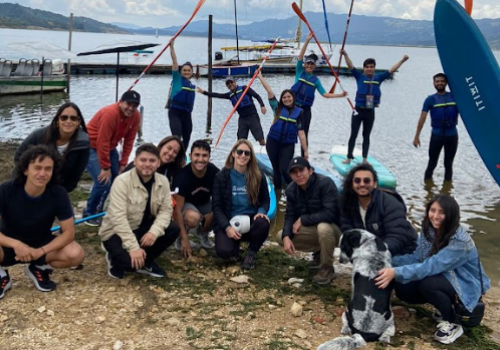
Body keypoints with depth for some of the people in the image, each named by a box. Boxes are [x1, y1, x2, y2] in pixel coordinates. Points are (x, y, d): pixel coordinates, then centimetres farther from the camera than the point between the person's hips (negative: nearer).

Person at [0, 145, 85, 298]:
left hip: (41, 245, 2)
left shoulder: (58, 194, -19)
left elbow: (68, 232, -18)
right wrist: (16, 244, -42)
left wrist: (41, 251, -31)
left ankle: (39, 268, 4)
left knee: (76, 254, -26)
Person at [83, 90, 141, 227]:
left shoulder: (136, 116, -10)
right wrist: (105, 167, -24)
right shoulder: (110, 114, -32)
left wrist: (123, 163, -5)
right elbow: (102, 142, -29)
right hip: (92, 147, -8)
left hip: (110, 147, 8)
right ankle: (89, 213, 3)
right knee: (103, 181, -17)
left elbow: (129, 140, -3)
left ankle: (102, 208, 20)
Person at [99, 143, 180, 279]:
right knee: (132, 261, -30)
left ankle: (146, 262, 4)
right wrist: (134, 247, -34)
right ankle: (115, 260, 8)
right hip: (116, 232, -5)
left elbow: (166, 210, -9)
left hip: (142, 228, 6)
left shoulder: (163, 181, -6)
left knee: (173, 229, -17)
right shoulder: (122, 181, -23)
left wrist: (154, 231, -30)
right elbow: (118, 218, -28)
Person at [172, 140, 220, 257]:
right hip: (186, 204, -4)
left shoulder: (215, 172, -22)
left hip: (205, 204, 4)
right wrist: (184, 238, -28)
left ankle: (202, 232, 9)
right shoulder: (183, 176, -30)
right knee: (193, 218, -38)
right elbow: (178, 209, -25)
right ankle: (180, 237, -4)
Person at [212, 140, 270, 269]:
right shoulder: (222, 176, -3)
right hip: (228, 221, -1)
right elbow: (216, 206, -4)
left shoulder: (258, 176, 1)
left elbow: (265, 199, 10)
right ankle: (235, 244, 12)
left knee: (263, 223, -34)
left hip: (251, 220, 2)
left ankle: (251, 252, -3)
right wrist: (227, 227, -18)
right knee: (224, 251, -29)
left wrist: (262, 212, -14)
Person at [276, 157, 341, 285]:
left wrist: (302, 219, -25)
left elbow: (330, 214, -33)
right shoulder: (291, 189, -5)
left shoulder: (326, 183, -26)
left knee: (323, 227, -40)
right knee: (281, 237, -7)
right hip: (312, 230, 7)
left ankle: (328, 269, -16)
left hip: (334, 228, -6)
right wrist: (286, 237, -23)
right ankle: (318, 251, 11)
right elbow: (290, 215, -4)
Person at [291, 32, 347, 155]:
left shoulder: (315, 80, 7)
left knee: (304, 134, 7)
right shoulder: (299, 72, 2)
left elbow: (325, 94, 5)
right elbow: (300, 56, -8)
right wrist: (307, 41, -16)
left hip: (306, 109, 2)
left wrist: (340, 95, -3)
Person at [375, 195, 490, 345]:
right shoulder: (429, 230, -7)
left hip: (467, 286, -7)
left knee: (427, 284, -34)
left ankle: (453, 324, -9)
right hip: (444, 279, 7)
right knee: (402, 288, -13)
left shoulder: (460, 242, -30)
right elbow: (417, 258, -8)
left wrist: (396, 272, -46)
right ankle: (444, 306, 12)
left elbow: (431, 266, -38)